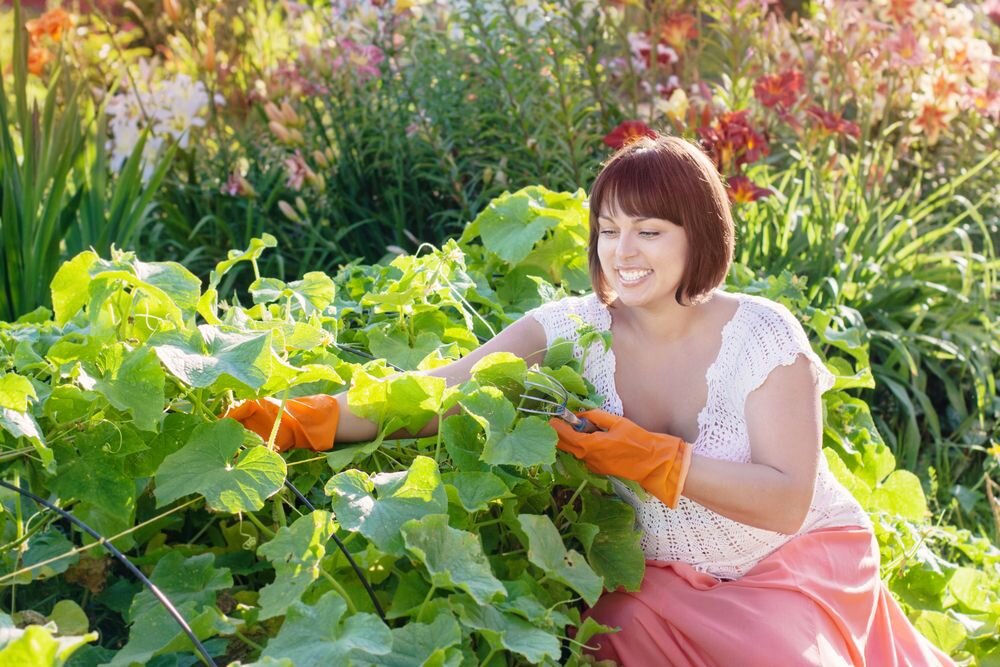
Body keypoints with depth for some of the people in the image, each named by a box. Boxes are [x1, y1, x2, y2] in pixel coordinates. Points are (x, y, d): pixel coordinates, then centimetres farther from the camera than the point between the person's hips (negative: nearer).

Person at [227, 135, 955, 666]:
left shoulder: (762, 335, -17)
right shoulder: (570, 330, -11)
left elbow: (786, 503, -20)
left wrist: (652, 461, -30)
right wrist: (310, 419, -38)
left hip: (797, 561, -2)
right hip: (663, 575, 2)